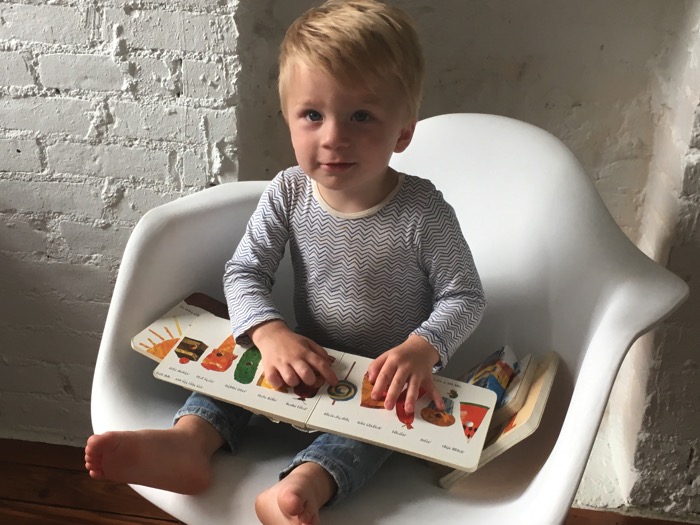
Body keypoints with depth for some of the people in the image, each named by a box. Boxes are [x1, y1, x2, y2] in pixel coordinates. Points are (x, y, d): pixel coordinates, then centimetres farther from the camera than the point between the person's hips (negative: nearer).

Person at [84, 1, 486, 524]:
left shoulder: (422, 211, -19)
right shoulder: (288, 194, -10)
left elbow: (464, 296, -11)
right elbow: (244, 272, -7)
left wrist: (421, 349, -31)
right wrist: (271, 334, -27)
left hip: (387, 373, -3)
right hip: (308, 359, 4)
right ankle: (188, 441, -31)